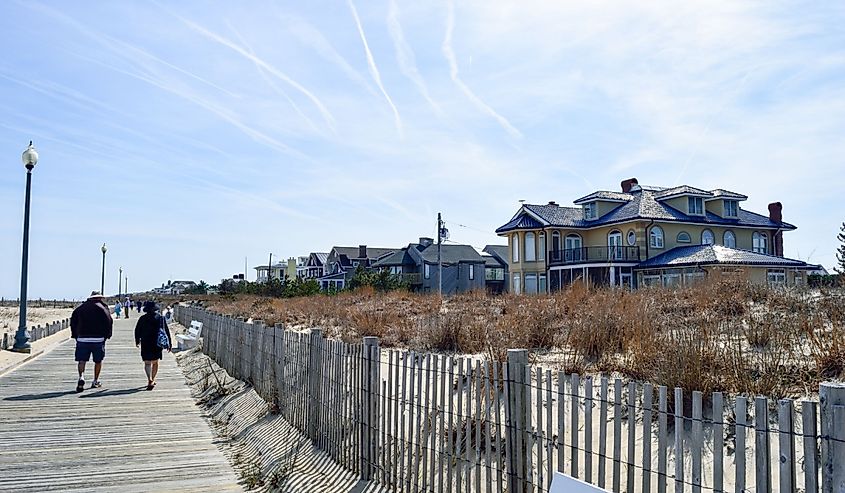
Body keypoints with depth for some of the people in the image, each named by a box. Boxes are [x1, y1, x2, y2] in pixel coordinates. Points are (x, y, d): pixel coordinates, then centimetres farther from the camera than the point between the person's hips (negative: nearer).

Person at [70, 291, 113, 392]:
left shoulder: (80, 308, 10)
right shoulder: (102, 308, -1)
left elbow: (73, 322, 10)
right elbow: (109, 322, -7)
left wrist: (75, 335, 16)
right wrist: (107, 335, 4)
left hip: (82, 338, 2)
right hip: (98, 339, -2)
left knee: (81, 360, 2)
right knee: (98, 361, 12)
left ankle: (81, 377, -22)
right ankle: (95, 381, 18)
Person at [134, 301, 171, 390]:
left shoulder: (143, 318, -4)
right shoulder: (161, 318, 1)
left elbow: (137, 331, 5)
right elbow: (167, 331, 2)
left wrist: (137, 341, 22)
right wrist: (168, 344, 8)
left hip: (146, 344, -2)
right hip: (157, 344, 2)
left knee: (147, 363, -2)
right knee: (155, 362, 17)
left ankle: (150, 380, -22)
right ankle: (152, 380, 26)